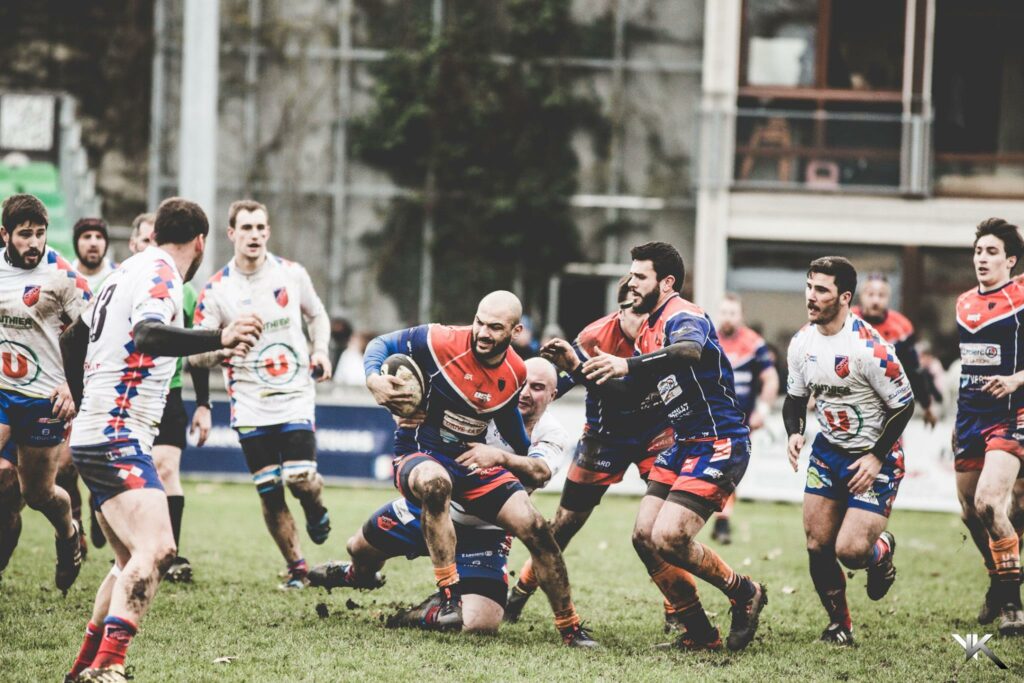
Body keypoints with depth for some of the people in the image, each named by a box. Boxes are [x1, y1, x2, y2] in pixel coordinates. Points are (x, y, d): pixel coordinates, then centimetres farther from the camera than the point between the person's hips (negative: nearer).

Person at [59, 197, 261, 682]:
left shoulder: (130, 270, 18)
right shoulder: (159, 275, -10)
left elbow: (71, 341, 28)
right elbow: (147, 335, -32)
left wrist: (86, 404, 41)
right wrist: (219, 339, -45)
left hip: (95, 432, 10)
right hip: (117, 438, -10)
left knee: (133, 560, 19)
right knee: (156, 549, -24)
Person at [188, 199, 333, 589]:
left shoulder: (292, 275, 2)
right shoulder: (216, 290, -3)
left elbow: (317, 315, 20)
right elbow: (195, 355, -4)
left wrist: (320, 350, 2)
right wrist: (222, 348, -25)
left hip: (296, 396, 0)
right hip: (250, 404, 0)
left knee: (301, 479, -15)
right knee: (269, 492, -1)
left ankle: (316, 511, 21)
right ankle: (296, 568, 17)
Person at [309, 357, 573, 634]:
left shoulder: (552, 436, -13)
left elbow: (539, 473, -34)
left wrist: (499, 456, -52)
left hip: (484, 535, -2)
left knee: (479, 624, -21)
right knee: (362, 547, 17)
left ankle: (433, 612, 13)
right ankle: (361, 574, 57)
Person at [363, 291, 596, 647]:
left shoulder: (514, 373, 0)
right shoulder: (441, 343, -17)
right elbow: (381, 344, -4)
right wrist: (374, 379, -24)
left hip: (474, 463, 5)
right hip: (418, 456, -5)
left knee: (534, 527, -10)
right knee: (435, 482, -42)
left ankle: (569, 627, 5)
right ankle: (448, 595, -35)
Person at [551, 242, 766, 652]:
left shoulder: (684, 318, -16)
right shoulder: (649, 331, 13)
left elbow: (689, 350, -41)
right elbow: (628, 389, 22)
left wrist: (628, 364, -55)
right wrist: (577, 368, 11)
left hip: (719, 445, -10)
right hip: (684, 445, 10)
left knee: (668, 539, -19)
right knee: (644, 537, 2)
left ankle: (744, 594, 5)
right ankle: (699, 633, 11)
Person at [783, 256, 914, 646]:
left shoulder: (869, 348, -24)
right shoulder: (802, 343, -3)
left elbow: (903, 405, -15)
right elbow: (795, 398, 11)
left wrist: (876, 458, -17)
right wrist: (794, 434, -9)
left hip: (875, 457, -6)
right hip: (828, 450, 6)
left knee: (851, 551, -16)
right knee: (817, 545, 0)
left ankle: (882, 549, 21)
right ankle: (839, 625, 19)